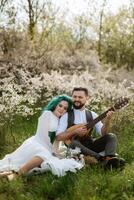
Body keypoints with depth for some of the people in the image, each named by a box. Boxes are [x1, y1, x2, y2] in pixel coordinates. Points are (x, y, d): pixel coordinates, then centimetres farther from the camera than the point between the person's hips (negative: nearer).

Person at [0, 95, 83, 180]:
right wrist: (52, 151, -6)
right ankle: (16, 173, -38)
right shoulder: (47, 113, -3)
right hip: (36, 144, -8)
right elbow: (44, 134, -10)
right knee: (44, 154, -37)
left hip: (46, 148, 8)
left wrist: (55, 151, 2)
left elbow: (57, 138, 17)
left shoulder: (60, 121, 19)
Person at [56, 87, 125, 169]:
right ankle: (103, 158, -38)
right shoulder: (66, 116, -1)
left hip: (90, 145, 4)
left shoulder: (92, 115, 8)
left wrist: (107, 120, -19)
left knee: (111, 136, -13)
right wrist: (74, 132, -21)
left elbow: (102, 133, -3)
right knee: (73, 143, -36)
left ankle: (109, 159, -40)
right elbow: (58, 137, -9)